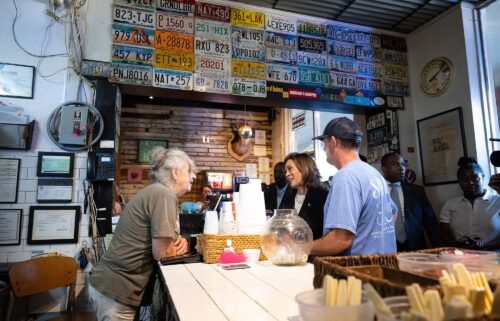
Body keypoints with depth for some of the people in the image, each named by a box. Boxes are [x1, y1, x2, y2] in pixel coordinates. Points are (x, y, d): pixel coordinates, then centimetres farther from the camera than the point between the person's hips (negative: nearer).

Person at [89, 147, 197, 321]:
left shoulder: (154, 191, 10)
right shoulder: (164, 194, -21)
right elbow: (161, 253, -21)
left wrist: (179, 241, -3)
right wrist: (181, 244, -2)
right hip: (116, 291, -9)